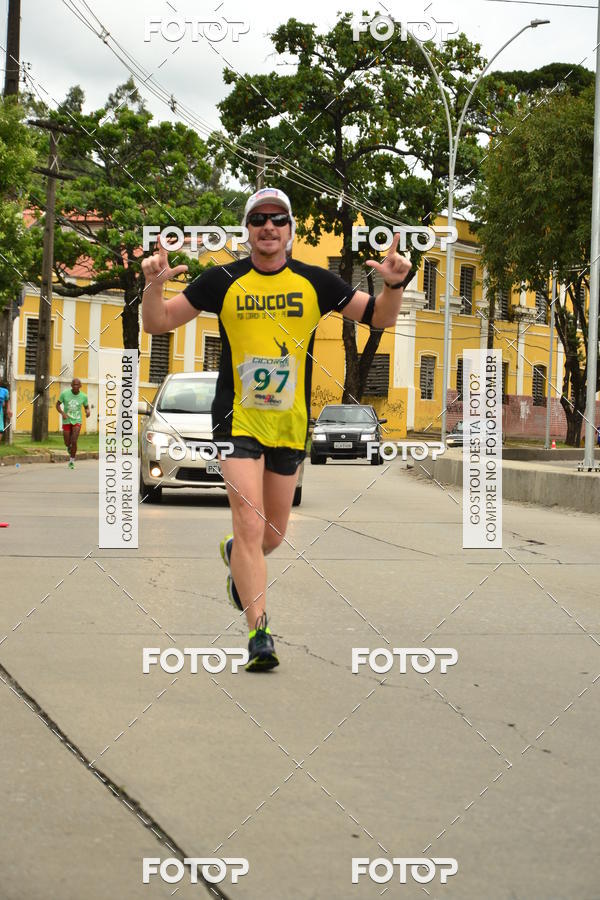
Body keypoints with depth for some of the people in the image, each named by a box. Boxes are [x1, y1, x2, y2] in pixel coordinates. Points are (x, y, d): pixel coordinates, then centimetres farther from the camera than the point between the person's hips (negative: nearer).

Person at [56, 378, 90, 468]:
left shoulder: (83, 396, -9)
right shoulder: (65, 393, -12)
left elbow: (86, 407, 8)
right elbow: (58, 404, -2)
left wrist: (88, 412, -16)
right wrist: (62, 413, -20)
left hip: (77, 421, -1)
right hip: (66, 421, 1)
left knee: (74, 442, -16)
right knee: (67, 443, 6)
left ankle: (72, 461, 3)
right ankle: (69, 448, 45)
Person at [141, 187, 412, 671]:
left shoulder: (316, 282, 2)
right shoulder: (223, 281, -1)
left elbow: (380, 317, 6)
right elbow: (158, 324, 3)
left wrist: (394, 285, -14)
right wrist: (153, 286, -17)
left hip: (291, 426, 3)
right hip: (238, 421, -3)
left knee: (274, 535, 14)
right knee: (251, 526, -16)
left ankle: (234, 556, 49)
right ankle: (259, 632, -13)